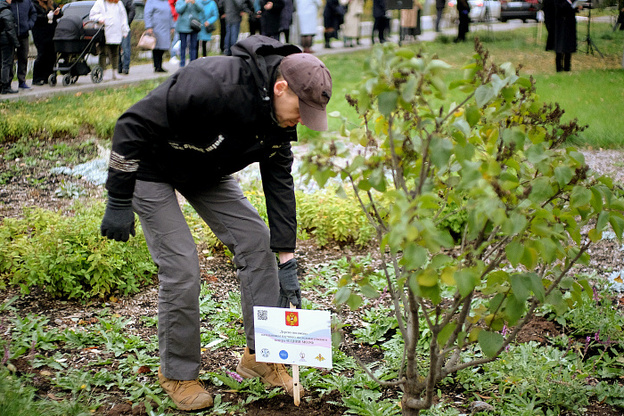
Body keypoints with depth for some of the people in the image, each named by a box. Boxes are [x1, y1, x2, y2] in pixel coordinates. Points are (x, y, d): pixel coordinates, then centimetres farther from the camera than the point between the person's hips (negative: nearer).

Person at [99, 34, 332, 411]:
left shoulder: (280, 116, -14)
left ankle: (261, 356, 11)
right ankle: (178, 373, 8)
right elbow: (134, 125, -31)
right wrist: (119, 201, -26)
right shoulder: (211, 85, -39)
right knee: (182, 267, -13)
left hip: (207, 172, 7)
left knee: (257, 241, -1)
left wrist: (287, 263, -6)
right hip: (151, 167, -7)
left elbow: (279, 183, -5)